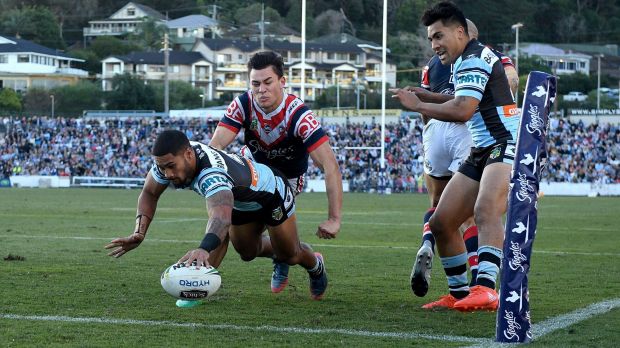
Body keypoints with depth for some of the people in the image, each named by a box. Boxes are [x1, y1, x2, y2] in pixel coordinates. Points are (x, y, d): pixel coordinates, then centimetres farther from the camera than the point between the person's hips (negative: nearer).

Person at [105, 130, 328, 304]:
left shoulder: (212, 174, -51)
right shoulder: (171, 159, -28)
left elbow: (222, 217, -70)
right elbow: (149, 193, -10)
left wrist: (203, 249, -89)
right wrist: (139, 232, -27)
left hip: (271, 192, -7)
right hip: (241, 200, 7)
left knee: (290, 256, 9)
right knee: (247, 253, 20)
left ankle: (315, 267, 43)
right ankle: (276, 252, 53)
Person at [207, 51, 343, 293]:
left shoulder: (298, 115, -33)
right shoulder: (243, 104, -23)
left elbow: (330, 165, -38)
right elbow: (215, 146, -28)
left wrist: (334, 219, -45)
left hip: (287, 180, -2)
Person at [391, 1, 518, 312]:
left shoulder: (473, 58, -11)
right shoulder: (468, 61, 21)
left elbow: (462, 110, -23)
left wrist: (418, 105, -12)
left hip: (506, 145, -11)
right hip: (481, 153, 11)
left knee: (486, 211, -35)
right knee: (441, 223, 6)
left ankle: (485, 289, -51)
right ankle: (459, 294, 17)